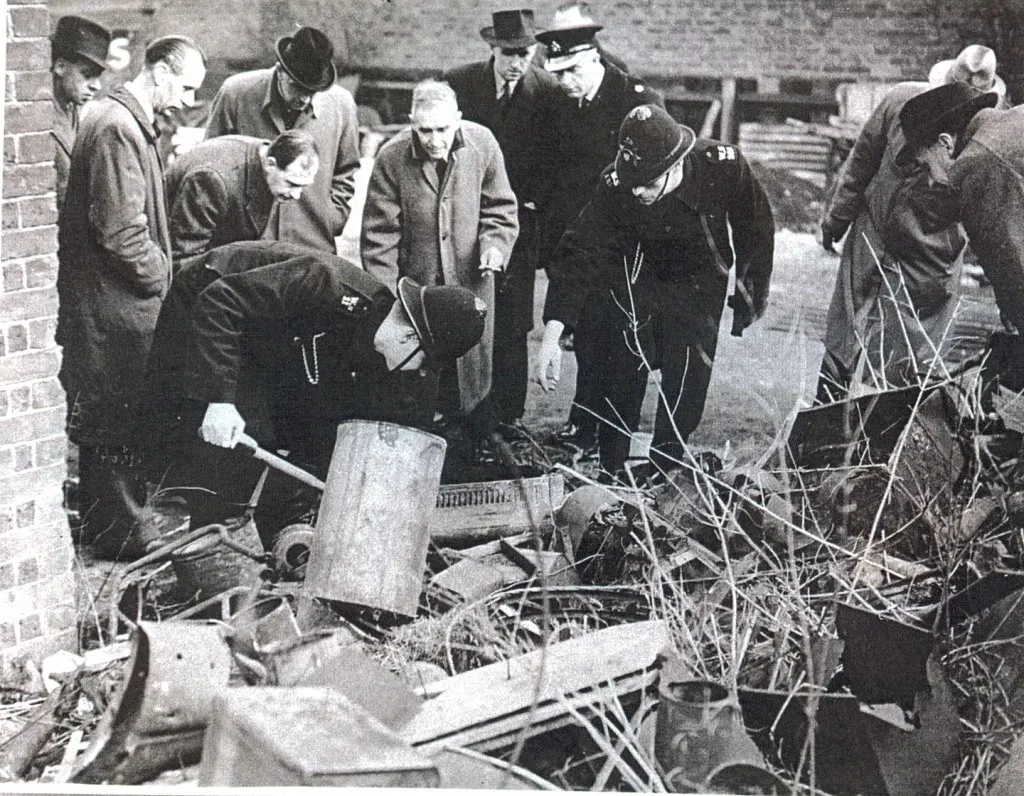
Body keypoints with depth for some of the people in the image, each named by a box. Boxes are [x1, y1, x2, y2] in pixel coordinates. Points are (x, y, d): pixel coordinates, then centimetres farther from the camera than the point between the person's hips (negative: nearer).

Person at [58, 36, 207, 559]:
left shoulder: (130, 123, 14)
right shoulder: (117, 128, -19)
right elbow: (121, 230, -24)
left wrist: (160, 270, 13)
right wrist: (160, 276, -12)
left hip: (113, 300, 11)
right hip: (115, 305, -11)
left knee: (106, 419, 18)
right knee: (116, 421, 0)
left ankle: (107, 522, 30)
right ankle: (120, 531, 11)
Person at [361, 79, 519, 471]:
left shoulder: (482, 144, -7)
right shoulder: (391, 158, -12)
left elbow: (500, 209, 6)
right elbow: (380, 234, -9)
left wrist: (494, 244, -15)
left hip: (471, 284, 1)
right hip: (415, 291, -1)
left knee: (474, 377, 10)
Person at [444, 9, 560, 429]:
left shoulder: (547, 90, 1)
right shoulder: (458, 82, 1)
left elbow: (548, 157, 7)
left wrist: (532, 203, -4)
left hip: (518, 221, 0)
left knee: (512, 327, -1)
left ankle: (509, 417, 7)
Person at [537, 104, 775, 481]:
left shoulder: (724, 167, -29)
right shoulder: (616, 187, -29)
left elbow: (756, 231, -11)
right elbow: (578, 253, -31)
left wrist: (749, 296, -2)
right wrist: (552, 333, -40)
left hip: (701, 283, 0)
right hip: (641, 275, 0)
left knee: (687, 379, -2)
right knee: (627, 361, -12)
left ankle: (664, 470, 14)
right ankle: (610, 468, 2)